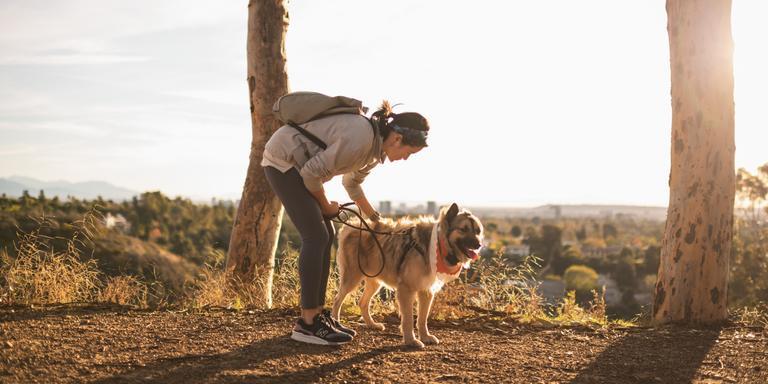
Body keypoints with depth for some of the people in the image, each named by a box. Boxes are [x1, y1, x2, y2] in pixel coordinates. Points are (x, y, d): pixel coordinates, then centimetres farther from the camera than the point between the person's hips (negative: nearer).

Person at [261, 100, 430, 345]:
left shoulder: (376, 148, 4)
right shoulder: (361, 137, -27)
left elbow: (352, 182, 23)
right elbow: (312, 173, -22)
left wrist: (373, 217, 32)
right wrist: (326, 206, -6)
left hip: (298, 165, 10)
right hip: (282, 162, -10)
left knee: (325, 236, 7)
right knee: (316, 237, -13)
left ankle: (318, 313, 12)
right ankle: (307, 323, -10)